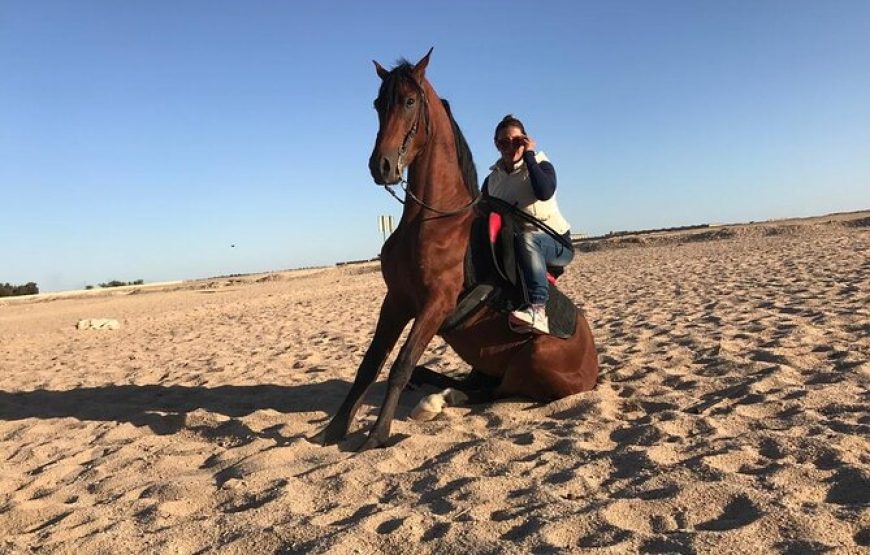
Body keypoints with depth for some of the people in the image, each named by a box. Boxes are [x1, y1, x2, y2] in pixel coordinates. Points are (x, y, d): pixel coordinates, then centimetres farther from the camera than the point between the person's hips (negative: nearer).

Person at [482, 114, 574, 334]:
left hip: (556, 244, -5)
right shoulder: (493, 178, 10)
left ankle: (538, 309, -51)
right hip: (510, 245, 5)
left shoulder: (541, 165, -4)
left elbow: (545, 192, -27)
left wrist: (529, 155, -18)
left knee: (527, 238, -39)